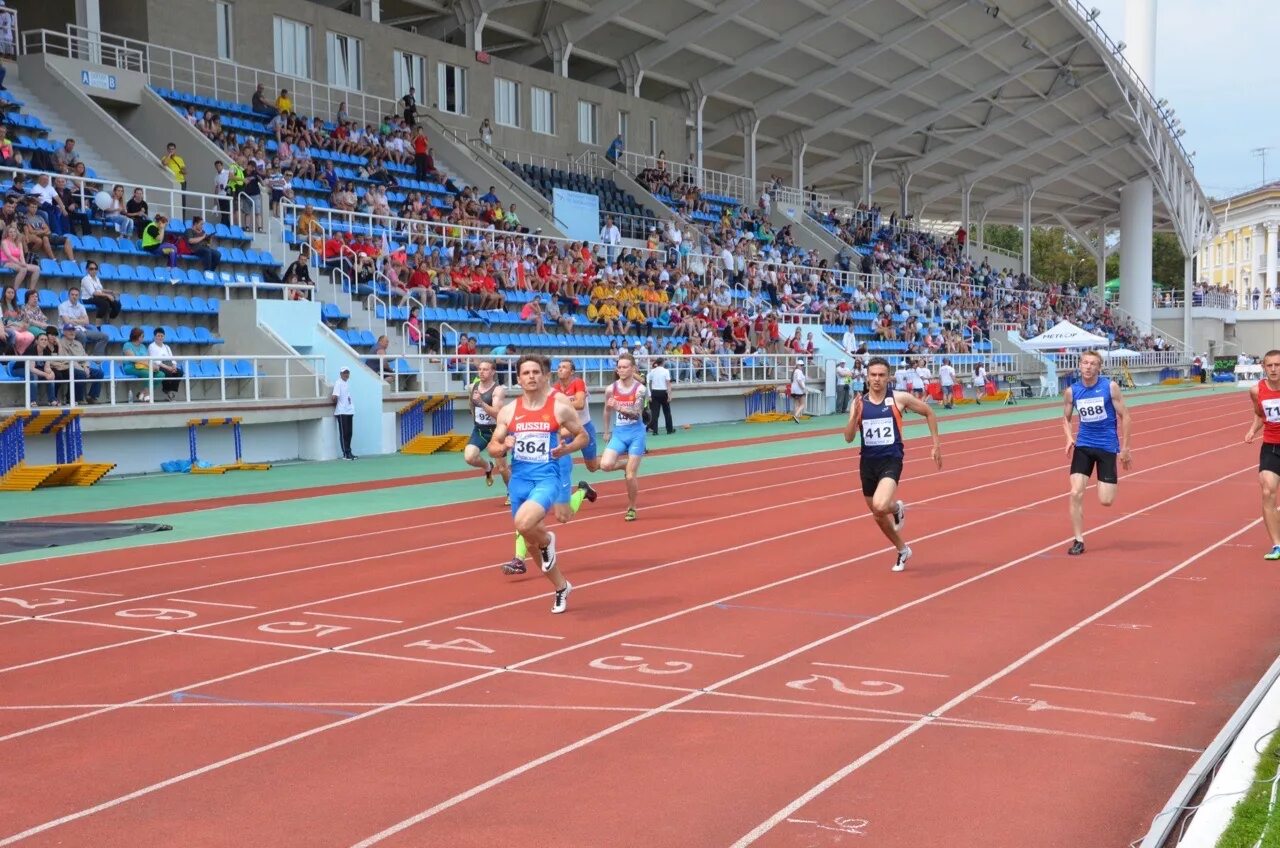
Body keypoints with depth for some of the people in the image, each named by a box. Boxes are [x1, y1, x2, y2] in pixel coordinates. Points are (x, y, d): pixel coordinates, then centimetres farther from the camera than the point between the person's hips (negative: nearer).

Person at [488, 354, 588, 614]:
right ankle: (561, 587, 34)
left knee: (523, 524, -31)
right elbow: (492, 447, 10)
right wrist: (503, 447, -13)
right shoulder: (508, 411, 4)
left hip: (547, 478, -5)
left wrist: (567, 449, -13)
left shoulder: (560, 407, -4)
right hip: (519, 480, 5)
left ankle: (547, 540, 6)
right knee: (530, 539, 13)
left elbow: (583, 436, 6)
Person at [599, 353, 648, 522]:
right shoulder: (611, 389, -1)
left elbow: (636, 413, -23)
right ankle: (625, 465, 15)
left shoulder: (640, 389, -12)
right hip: (619, 433, 3)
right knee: (605, 465, -19)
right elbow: (607, 411, 15)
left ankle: (631, 508, 19)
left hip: (636, 433, -3)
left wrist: (618, 407, -38)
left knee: (630, 476, -2)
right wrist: (606, 431, 20)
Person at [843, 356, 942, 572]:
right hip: (867, 462, 4)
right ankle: (902, 550, 41)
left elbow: (929, 413, 8)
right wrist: (854, 416, -21)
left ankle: (897, 508, 9)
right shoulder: (859, 403, 0)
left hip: (891, 460, -4)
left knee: (880, 506, -29)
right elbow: (848, 438, -4)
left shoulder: (899, 398, -6)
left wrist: (936, 444, 9)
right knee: (877, 515, 15)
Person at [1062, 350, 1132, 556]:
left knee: (1105, 501, -4)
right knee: (1076, 493, -11)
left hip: (1107, 446, -2)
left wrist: (1124, 448, -4)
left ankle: (1112, 480, 33)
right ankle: (1078, 541, 0)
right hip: (1083, 445, 2)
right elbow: (1066, 418, 12)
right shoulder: (1071, 391, -3)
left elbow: (1124, 416, -3)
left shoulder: (1110, 387, -10)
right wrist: (1069, 437, -8)